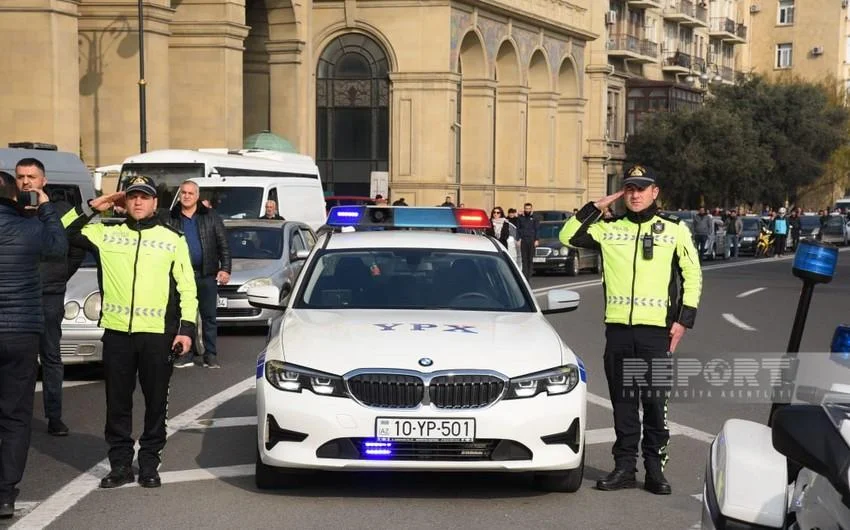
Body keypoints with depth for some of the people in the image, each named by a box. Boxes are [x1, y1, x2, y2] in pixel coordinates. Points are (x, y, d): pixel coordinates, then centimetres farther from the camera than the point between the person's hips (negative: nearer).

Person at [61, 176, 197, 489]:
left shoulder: (172, 239, 6)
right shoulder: (106, 234, 9)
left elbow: (187, 287, 4)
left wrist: (187, 328, -4)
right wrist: (92, 207, 2)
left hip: (157, 333, -1)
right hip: (116, 332, 1)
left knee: (156, 402, 6)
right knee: (117, 402, 7)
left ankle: (149, 464, 17)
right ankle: (120, 465, 17)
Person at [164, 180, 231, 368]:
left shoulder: (210, 217, 4)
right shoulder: (170, 219, 6)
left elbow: (223, 244, 3)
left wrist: (225, 268, -6)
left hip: (207, 275, -1)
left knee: (209, 316, 4)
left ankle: (211, 355, 8)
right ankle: (188, 353, 13)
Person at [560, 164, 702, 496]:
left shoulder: (675, 230, 5)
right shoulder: (609, 229, 10)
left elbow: (693, 275, 8)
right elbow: (568, 236, 5)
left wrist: (684, 319, 0)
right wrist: (597, 207, 1)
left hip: (656, 329, -2)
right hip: (617, 328, 2)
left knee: (655, 403, -1)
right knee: (622, 402, 7)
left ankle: (655, 469, 8)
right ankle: (624, 467, 14)